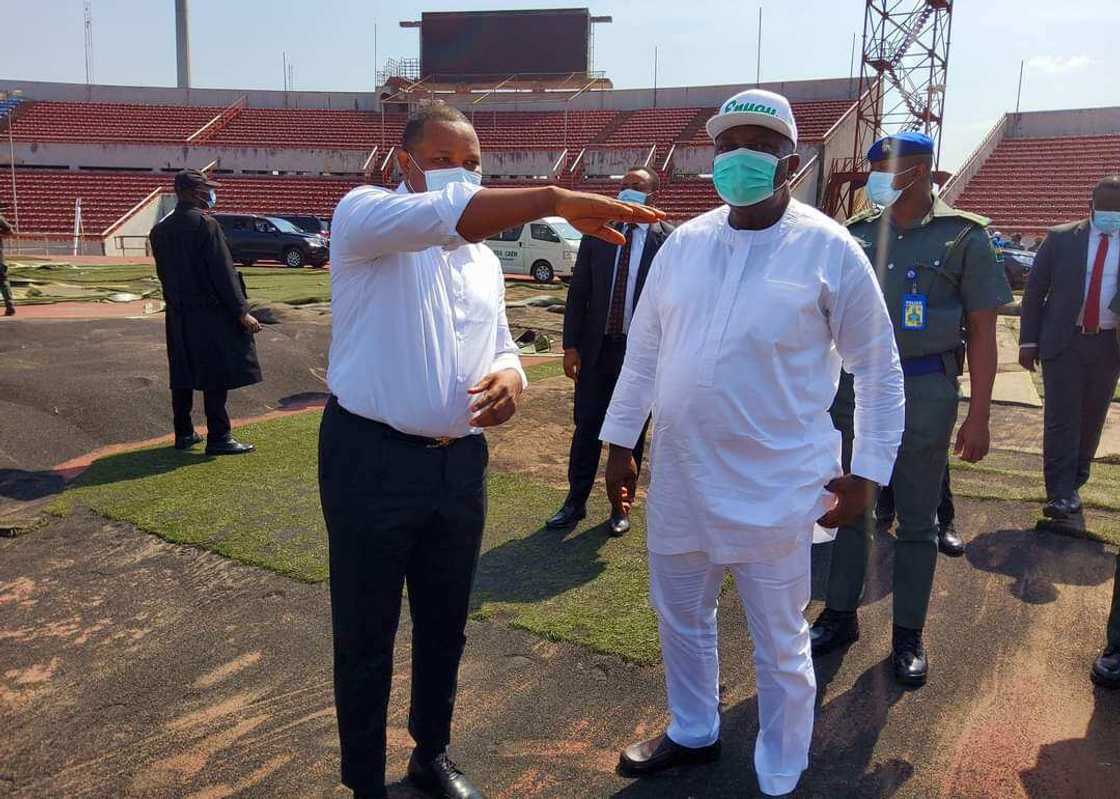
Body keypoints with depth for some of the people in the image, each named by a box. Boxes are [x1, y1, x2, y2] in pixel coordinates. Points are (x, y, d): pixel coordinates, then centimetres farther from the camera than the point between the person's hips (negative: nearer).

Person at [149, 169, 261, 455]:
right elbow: (223, 272, -16)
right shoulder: (206, 224, -13)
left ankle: (183, 433, 21)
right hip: (210, 313, -7)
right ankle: (218, 438, -1)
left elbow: (164, 273, 14)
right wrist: (241, 311, -14)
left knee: (183, 376, 13)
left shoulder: (160, 230, 9)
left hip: (178, 315, 8)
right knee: (216, 377, -3)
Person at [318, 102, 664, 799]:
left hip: (461, 465, 6)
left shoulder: (485, 260, 14)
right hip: (372, 460, -6)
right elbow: (438, 215, -29)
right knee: (365, 637, 7)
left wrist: (510, 377, -5)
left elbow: (500, 348, 20)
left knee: (444, 627, 19)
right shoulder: (365, 216, -7)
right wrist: (559, 201, -37)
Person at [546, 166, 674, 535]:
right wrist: (571, 345, 0)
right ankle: (576, 501, 23)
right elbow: (577, 293, 6)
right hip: (597, 347, 2)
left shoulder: (668, 239, -4)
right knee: (586, 426, 9)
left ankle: (621, 506, 25)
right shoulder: (596, 235, 4)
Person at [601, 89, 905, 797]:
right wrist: (620, 440, 11)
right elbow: (644, 350, 10)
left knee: (780, 647, 12)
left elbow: (880, 369, -4)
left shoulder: (830, 250, -10)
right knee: (681, 619, 22)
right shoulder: (685, 242, 3)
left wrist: (868, 471, -6)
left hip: (775, 486, -4)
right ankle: (693, 733, 47)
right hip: (680, 475, 5)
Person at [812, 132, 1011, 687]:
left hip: (923, 392, -3)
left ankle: (908, 636, 22)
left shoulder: (962, 237, -4)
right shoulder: (856, 235, 6)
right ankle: (840, 617, 27)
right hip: (853, 386, 3)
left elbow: (982, 331, -4)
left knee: (917, 520, 8)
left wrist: (978, 416, -8)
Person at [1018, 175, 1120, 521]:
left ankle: (1073, 483, 26)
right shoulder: (1061, 238, 0)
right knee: (1061, 418, -4)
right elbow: (1034, 290, 3)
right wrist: (1028, 341, -1)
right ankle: (1061, 493, -1)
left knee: (1092, 418, 10)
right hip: (1064, 341, -2)